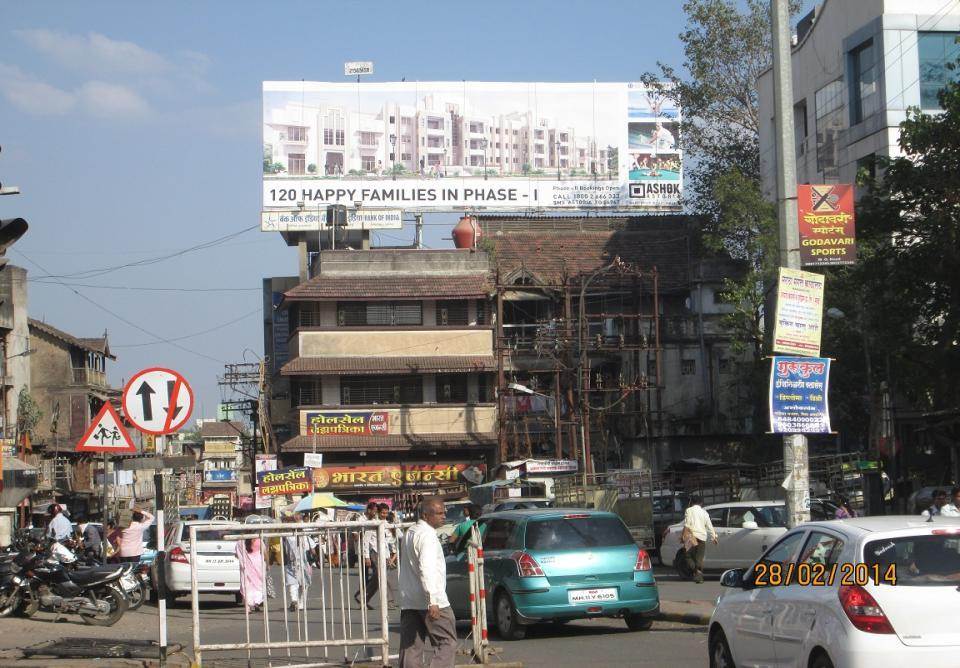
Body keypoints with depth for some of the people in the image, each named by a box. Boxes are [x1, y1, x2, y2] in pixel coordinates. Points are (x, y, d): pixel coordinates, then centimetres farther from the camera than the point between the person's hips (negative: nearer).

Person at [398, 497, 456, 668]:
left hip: (408, 601, 9)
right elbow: (426, 568, -24)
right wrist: (432, 601, -30)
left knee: (411, 647, 6)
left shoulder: (409, 533, 19)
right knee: (447, 642, -2)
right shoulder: (427, 535, -12)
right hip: (430, 602, -8)